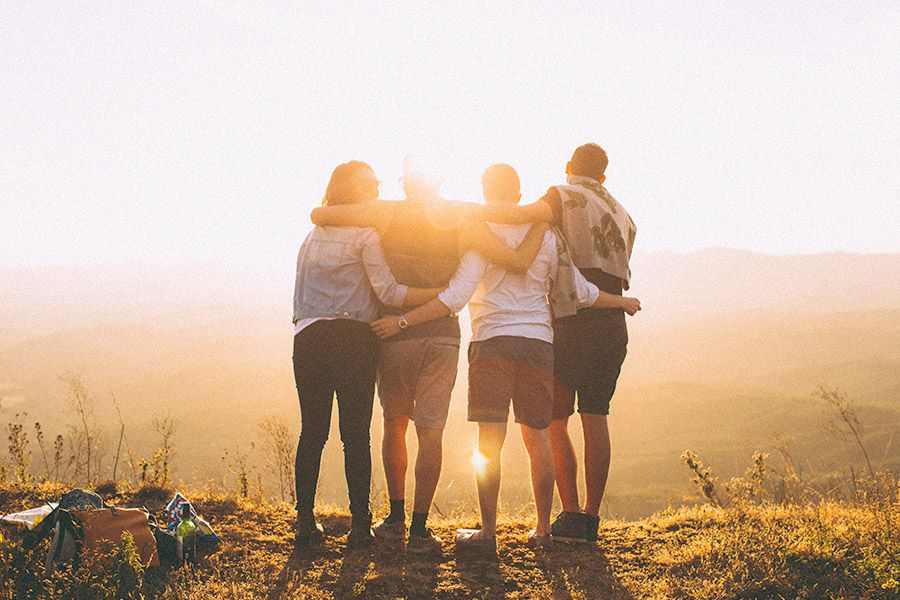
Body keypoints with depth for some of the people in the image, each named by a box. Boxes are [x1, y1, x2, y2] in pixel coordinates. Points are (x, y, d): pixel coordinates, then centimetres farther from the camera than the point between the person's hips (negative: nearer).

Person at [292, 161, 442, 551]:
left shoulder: (313, 236, 19)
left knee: (312, 431, 6)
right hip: (352, 339, -5)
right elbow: (387, 291, -9)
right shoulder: (365, 235, -1)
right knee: (356, 434, -1)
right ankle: (359, 525, 1)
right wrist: (443, 294, -8)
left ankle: (305, 522, 5)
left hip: (308, 338, 5)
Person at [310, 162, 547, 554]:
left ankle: (396, 518, 19)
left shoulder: (388, 214, -1)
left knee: (394, 423, 16)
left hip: (396, 331, 0)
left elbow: (319, 215, -5)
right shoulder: (461, 222, 1)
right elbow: (519, 262, -4)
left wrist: (329, 212, 17)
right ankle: (419, 529, -3)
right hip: (443, 334, 0)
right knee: (431, 430, 0)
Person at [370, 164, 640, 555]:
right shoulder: (545, 235, 10)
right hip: (538, 343, 4)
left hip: (493, 341, -4)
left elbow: (455, 297, -12)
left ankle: (487, 533, -4)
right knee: (537, 438, 10)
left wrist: (403, 321, -10)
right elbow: (580, 292, 13)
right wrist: (623, 302, 31)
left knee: (489, 442, -4)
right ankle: (542, 530, 15)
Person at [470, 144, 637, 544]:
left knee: (554, 421, 2)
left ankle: (572, 515, -3)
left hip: (571, 326, -6)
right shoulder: (623, 216, 21)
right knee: (595, 419, 7)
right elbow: (618, 273, 16)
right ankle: (591, 518, 7)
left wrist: (469, 211, -21)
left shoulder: (565, 197, -1)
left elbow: (525, 214, -23)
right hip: (613, 327, 6)